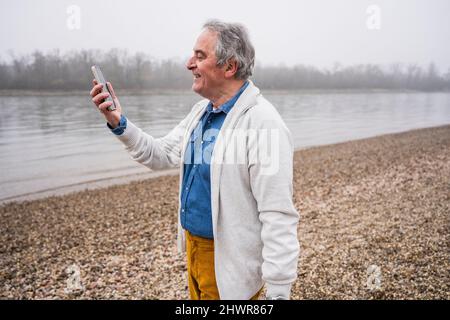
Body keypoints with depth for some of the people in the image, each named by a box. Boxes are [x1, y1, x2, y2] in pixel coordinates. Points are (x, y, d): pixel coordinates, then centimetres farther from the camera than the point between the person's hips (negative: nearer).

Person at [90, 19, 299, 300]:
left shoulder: (262, 123, -25)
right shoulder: (201, 112, 4)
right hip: (194, 246, 8)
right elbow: (161, 155, 11)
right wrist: (119, 123, -2)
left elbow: (278, 217, -26)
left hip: (230, 266, -8)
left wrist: (278, 291, -23)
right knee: (198, 296, 26)